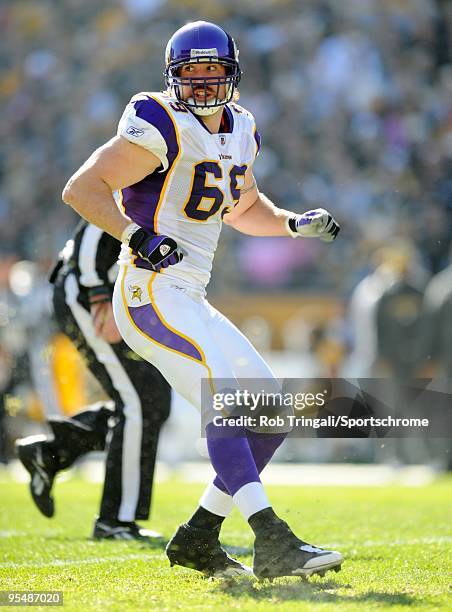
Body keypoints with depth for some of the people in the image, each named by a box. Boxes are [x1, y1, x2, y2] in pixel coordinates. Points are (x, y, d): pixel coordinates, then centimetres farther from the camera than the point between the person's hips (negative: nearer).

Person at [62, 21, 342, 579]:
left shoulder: (239, 132, 14)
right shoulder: (163, 130, -11)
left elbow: (243, 208, 31)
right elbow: (81, 188, -16)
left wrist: (296, 224, 13)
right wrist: (136, 235, -30)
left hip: (190, 302, 9)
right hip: (151, 294, -9)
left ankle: (197, 538, 11)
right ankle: (273, 543, -30)